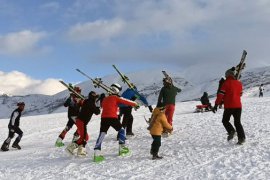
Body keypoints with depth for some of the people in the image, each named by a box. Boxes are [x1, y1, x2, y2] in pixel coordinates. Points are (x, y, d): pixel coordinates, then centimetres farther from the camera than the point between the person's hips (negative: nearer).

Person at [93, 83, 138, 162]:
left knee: (102, 134, 1)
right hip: (112, 118, -4)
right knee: (121, 130, 18)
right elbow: (125, 101, 3)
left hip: (103, 118, 5)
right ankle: (122, 148, 17)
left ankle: (97, 153, -11)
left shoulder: (105, 99, 21)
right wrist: (135, 103, 17)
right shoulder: (116, 98, 4)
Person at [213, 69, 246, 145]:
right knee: (237, 122, 11)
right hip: (238, 106, 5)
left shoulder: (226, 83, -7)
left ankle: (231, 131, -12)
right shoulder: (239, 83, 10)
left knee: (225, 121, 11)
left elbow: (220, 94, -11)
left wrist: (216, 105, -8)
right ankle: (241, 138, -1)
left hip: (229, 106, -5)